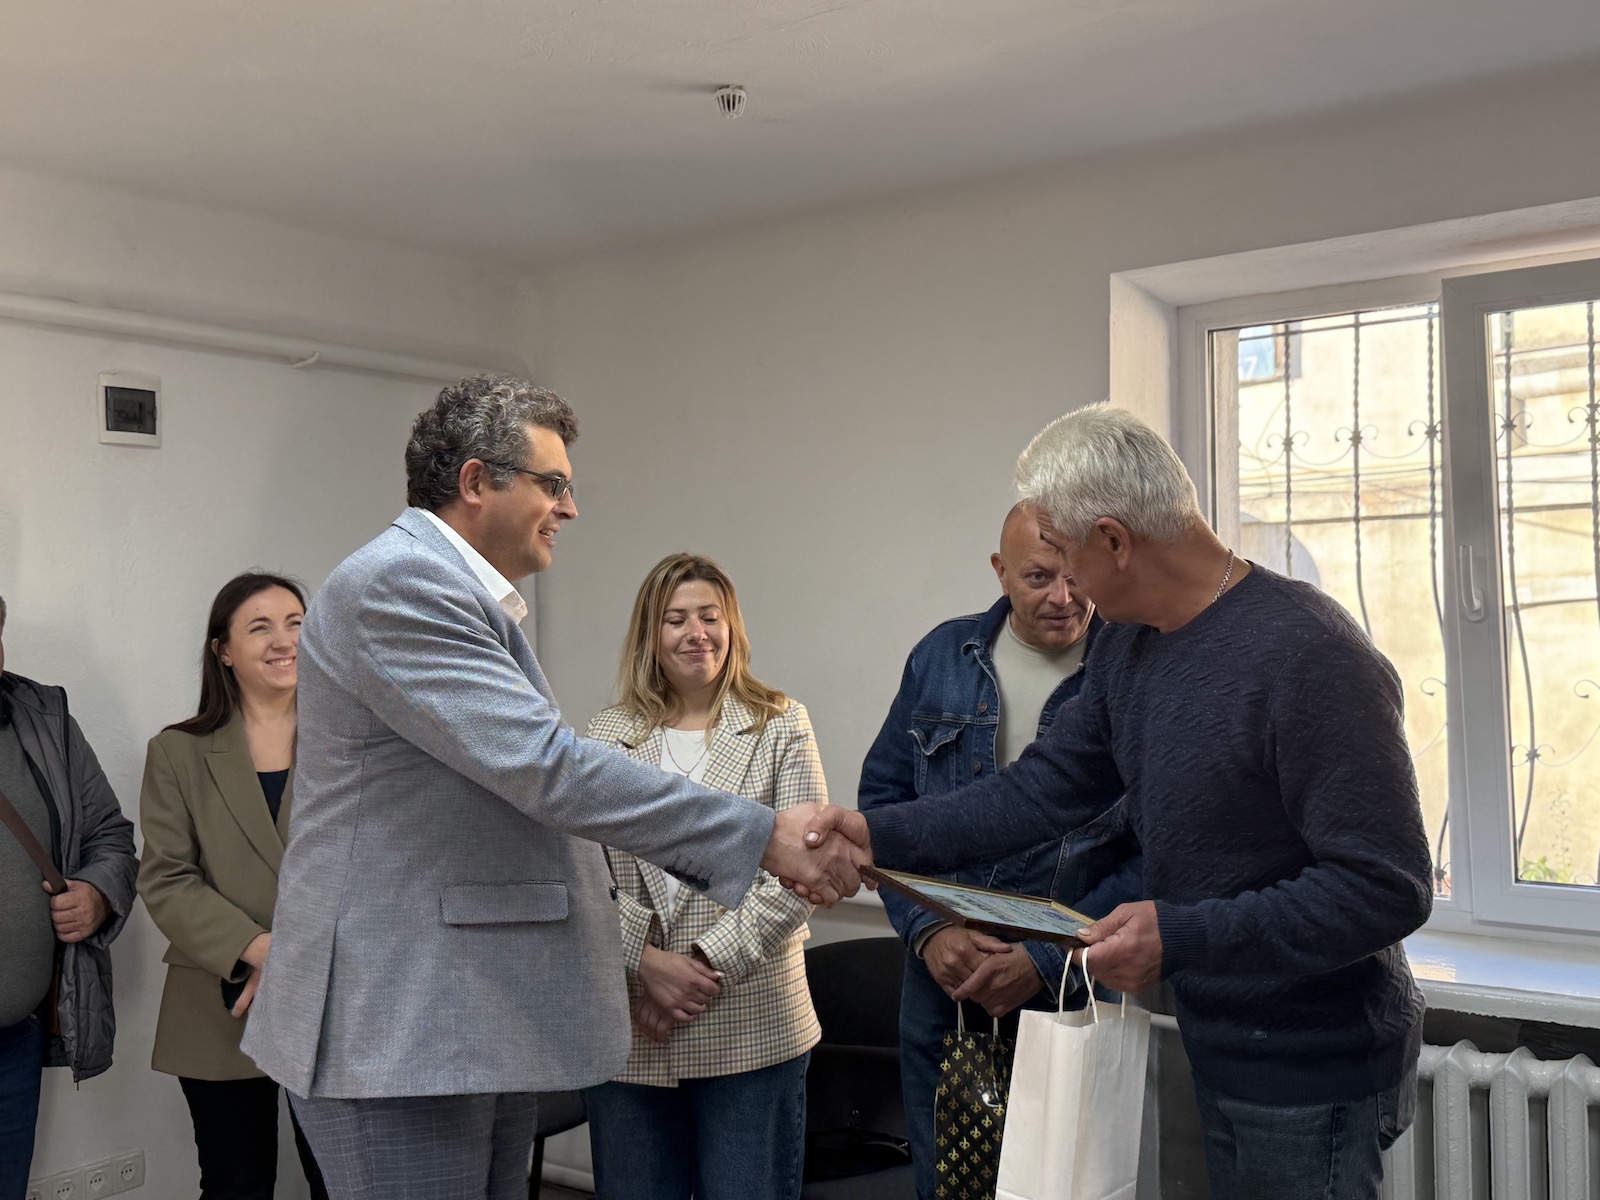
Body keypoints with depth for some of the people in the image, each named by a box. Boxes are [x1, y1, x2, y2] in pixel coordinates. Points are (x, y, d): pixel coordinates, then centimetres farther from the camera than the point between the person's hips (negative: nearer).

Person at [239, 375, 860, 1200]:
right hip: (398, 1030, -10)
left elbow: (530, 781, 19)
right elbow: (542, 766, -23)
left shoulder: (463, 596, 17)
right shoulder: (396, 582, -15)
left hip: (486, 1027, 10)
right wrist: (761, 836, -20)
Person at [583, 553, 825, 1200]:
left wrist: (710, 960, -11)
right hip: (630, 1025, 2)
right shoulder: (607, 737, 7)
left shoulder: (781, 727, 3)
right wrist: (645, 963, -11)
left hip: (750, 1027, -1)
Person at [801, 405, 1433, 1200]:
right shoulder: (1126, 648, 3)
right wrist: (879, 836, -3)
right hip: (1217, 1048, 8)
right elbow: (1043, 789, 7)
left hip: (1311, 1074, -8)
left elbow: (1388, 888, -25)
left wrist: (1181, 938, -27)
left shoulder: (1311, 656, -24)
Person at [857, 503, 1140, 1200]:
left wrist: (1045, 960, -15)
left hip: (1073, 988, -3)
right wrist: (926, 928, -7)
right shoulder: (943, 656, 3)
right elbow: (882, 796, 6)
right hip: (941, 980, 3)